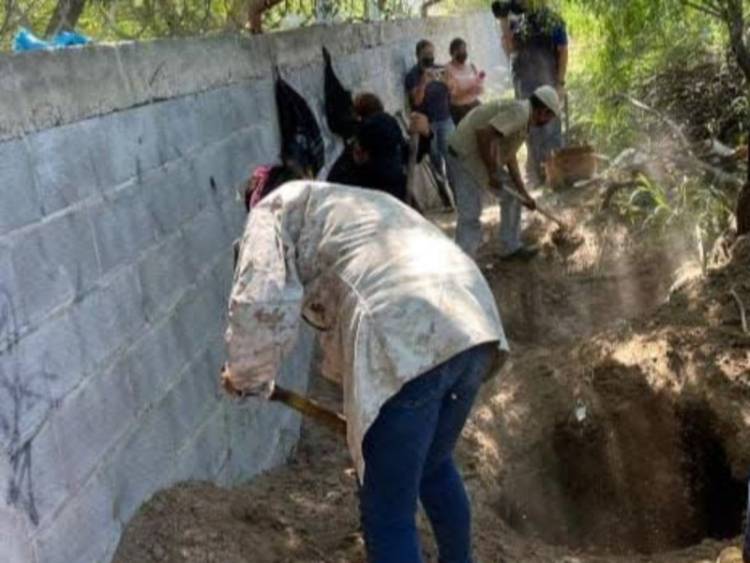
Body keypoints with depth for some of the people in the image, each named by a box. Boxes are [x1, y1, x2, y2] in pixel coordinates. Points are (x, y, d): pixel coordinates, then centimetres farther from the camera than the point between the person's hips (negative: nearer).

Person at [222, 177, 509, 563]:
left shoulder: (276, 209, 15)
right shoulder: (353, 203, 38)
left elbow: (261, 305, -2)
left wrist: (246, 377, 14)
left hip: (408, 342, -9)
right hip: (474, 323, 9)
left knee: (388, 515, 5)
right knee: (435, 466, 33)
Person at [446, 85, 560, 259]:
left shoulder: (524, 120, 12)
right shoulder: (520, 112, -20)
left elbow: (510, 156, 18)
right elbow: (484, 134, -31)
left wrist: (523, 193, 16)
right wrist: (492, 172, -21)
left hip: (481, 157, 11)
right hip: (465, 157, -11)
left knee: (511, 194, 20)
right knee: (470, 217, -13)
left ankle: (512, 247, 29)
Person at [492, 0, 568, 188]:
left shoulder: (553, 21, -3)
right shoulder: (517, 22, 8)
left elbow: (563, 52, -3)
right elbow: (509, 49, -2)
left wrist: (560, 83, -9)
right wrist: (503, 21, -8)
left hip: (547, 82, -4)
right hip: (524, 83, 4)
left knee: (550, 127, -1)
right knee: (531, 129, 7)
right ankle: (536, 172, 15)